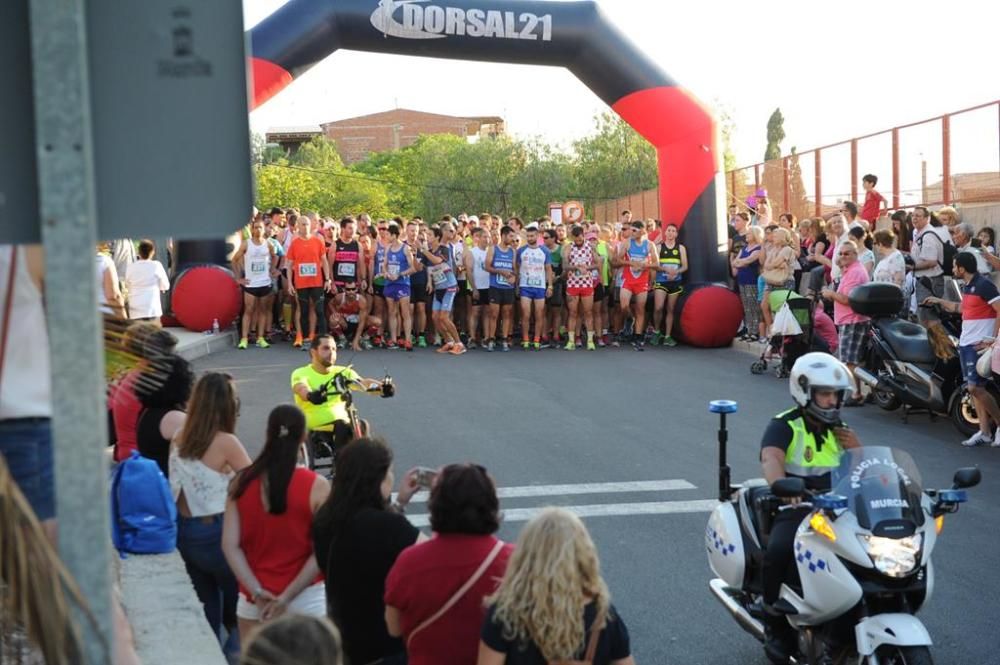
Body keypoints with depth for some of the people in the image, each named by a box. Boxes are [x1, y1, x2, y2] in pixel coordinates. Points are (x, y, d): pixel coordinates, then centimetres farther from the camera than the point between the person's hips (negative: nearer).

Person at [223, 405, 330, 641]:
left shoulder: (241, 482, -3)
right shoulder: (316, 486, -11)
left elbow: (230, 545, -6)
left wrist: (257, 592, -7)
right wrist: (287, 596, -10)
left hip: (254, 599, 3)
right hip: (306, 598, -3)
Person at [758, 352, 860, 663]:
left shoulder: (839, 429, 16)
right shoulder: (784, 426, -5)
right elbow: (770, 460, -26)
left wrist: (856, 449, -3)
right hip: (795, 508, -5)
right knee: (779, 551, -34)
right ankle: (777, 625, -14)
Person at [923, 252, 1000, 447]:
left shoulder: (983, 285, -15)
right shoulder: (967, 286, 14)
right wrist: (939, 301, 38)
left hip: (979, 344, -9)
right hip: (966, 343, 9)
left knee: (975, 388, -12)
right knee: (974, 388, 8)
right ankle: (984, 432, 12)